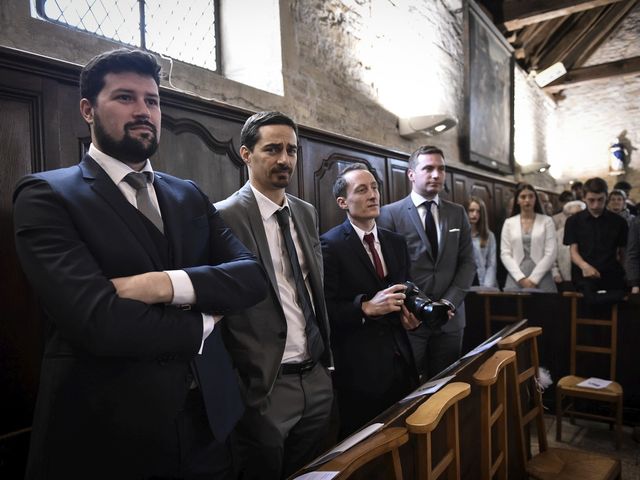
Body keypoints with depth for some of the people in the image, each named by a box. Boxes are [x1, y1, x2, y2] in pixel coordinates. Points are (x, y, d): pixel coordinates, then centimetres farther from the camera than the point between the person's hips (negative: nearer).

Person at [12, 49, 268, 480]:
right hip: (109, 429, -5)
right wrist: (202, 322, -9)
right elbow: (98, 321, -23)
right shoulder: (48, 195, -10)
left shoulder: (190, 196, 7)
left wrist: (169, 283, -20)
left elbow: (254, 276, -4)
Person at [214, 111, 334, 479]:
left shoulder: (307, 213, 8)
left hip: (317, 380, 6)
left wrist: (328, 359, 15)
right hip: (265, 388, -6)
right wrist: (239, 388, -11)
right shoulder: (225, 217, -14)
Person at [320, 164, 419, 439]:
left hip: (400, 361, 6)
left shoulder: (396, 242, 11)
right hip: (359, 368, -5)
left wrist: (409, 314, -1)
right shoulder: (330, 245, -11)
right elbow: (324, 309, -15)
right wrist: (367, 307, -25)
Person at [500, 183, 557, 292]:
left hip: (541, 277, -1)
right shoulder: (509, 223, 7)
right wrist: (521, 278, -9)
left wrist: (533, 279, -10)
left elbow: (551, 253, -2)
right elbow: (505, 254, 2)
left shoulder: (547, 221, 5)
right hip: (516, 278, 1)